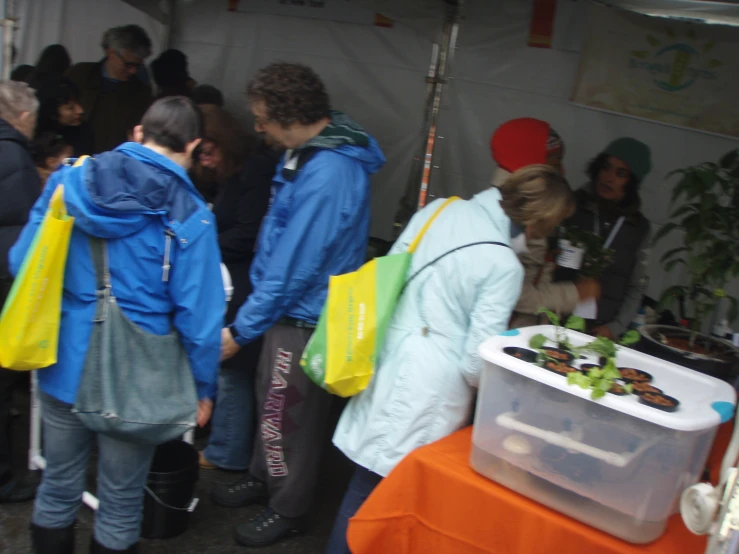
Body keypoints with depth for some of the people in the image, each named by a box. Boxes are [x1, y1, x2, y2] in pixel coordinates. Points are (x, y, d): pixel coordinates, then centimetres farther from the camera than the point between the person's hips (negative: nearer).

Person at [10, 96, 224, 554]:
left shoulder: (70, 179, -3)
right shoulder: (189, 216, -14)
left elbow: (22, 263, 2)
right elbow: (198, 315, -15)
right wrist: (205, 387, -1)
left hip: (63, 365, 4)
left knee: (58, 489, 22)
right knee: (120, 505, 16)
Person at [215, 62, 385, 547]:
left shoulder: (327, 175, -30)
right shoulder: (315, 147, 2)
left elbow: (293, 267, -28)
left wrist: (240, 330, -19)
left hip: (306, 316, -9)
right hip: (291, 306, 9)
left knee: (288, 415, 8)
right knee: (272, 399, 23)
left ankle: (288, 509, 30)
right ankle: (264, 478, 44)